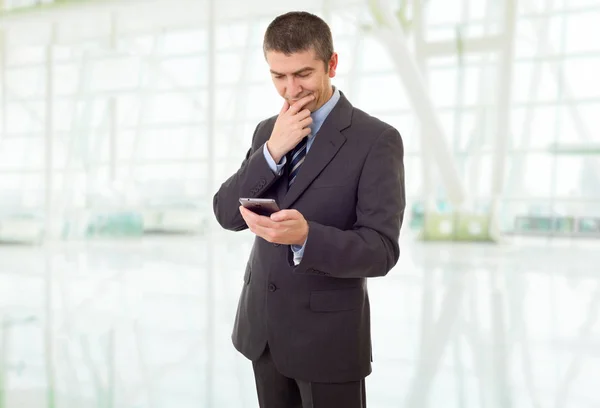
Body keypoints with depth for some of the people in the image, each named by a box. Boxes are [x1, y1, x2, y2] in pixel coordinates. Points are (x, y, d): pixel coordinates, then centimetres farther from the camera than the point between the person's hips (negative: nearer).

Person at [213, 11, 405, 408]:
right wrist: (272, 150, -16)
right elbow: (228, 214, -3)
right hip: (262, 327, 5)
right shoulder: (267, 131, 6)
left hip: (329, 336, -5)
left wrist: (305, 235, -35)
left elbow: (381, 250, -18)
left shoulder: (377, 139, -13)